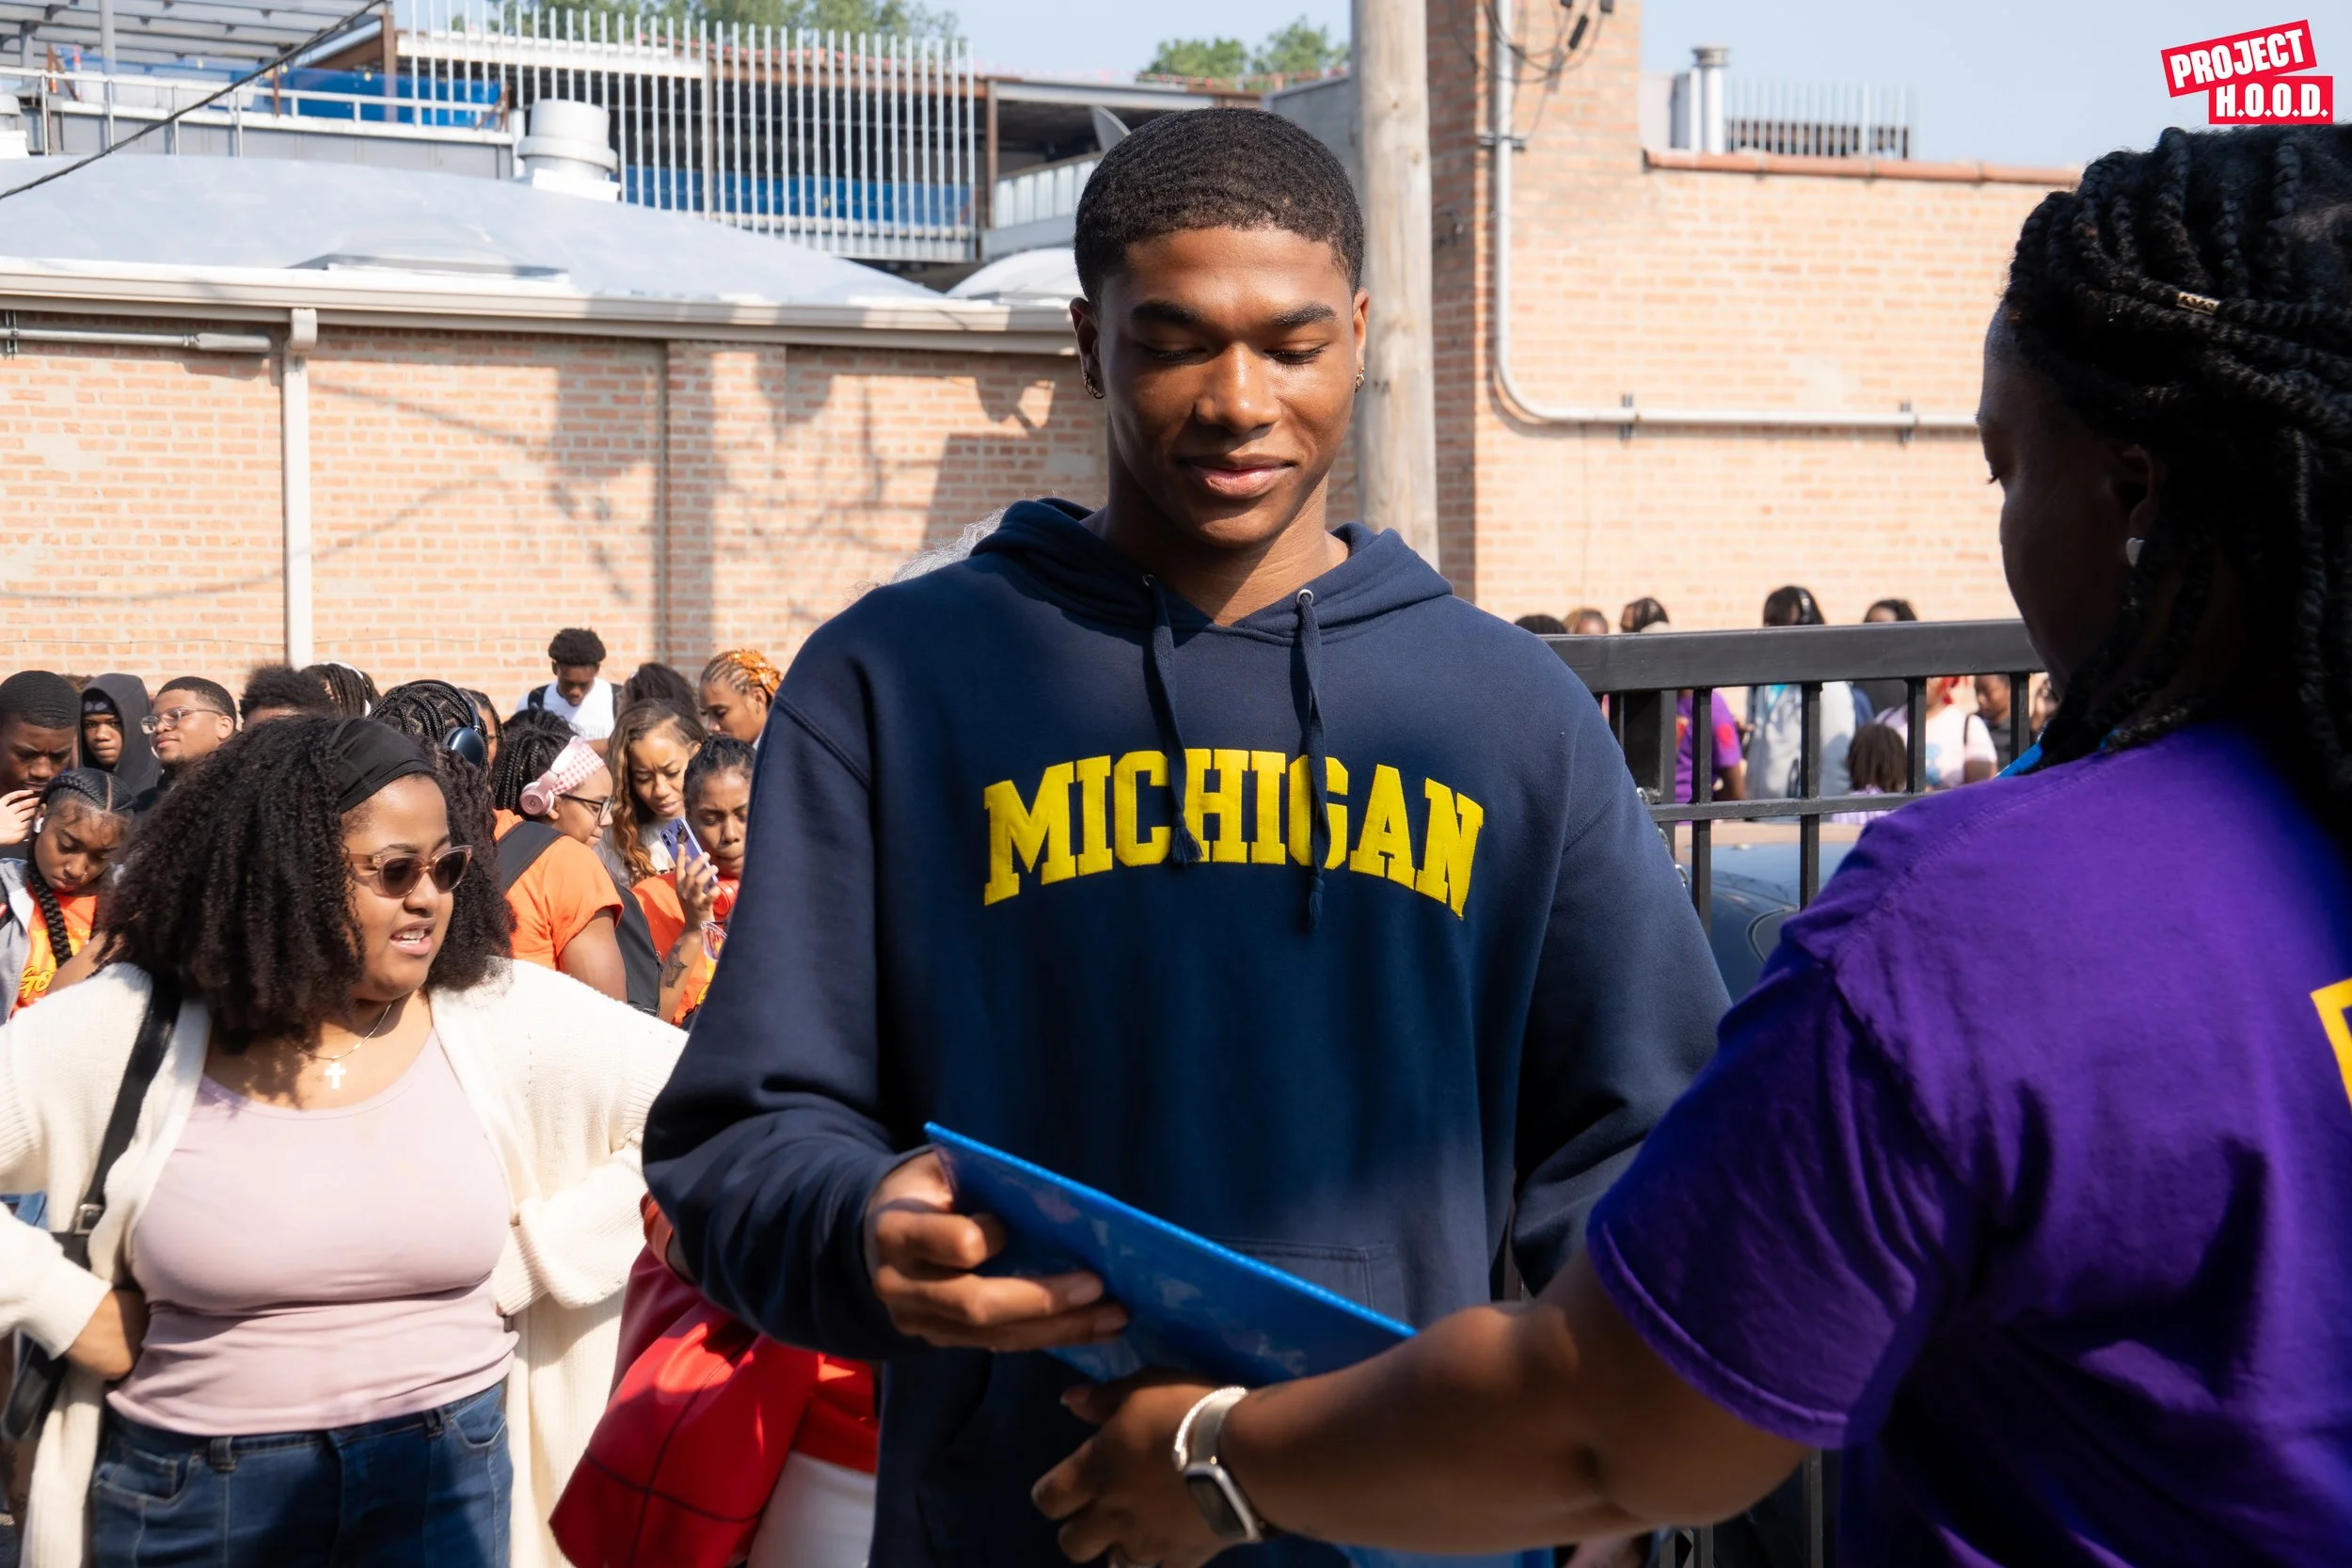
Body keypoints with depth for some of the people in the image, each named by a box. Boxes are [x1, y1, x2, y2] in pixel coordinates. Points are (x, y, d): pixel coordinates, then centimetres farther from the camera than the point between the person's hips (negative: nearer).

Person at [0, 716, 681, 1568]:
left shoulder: (505, 1015, -5)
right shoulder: (129, 1027, -7)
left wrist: (526, 1262, -5)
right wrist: (73, 1308, -8)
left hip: (446, 1476, 1)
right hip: (187, 1494, 0)